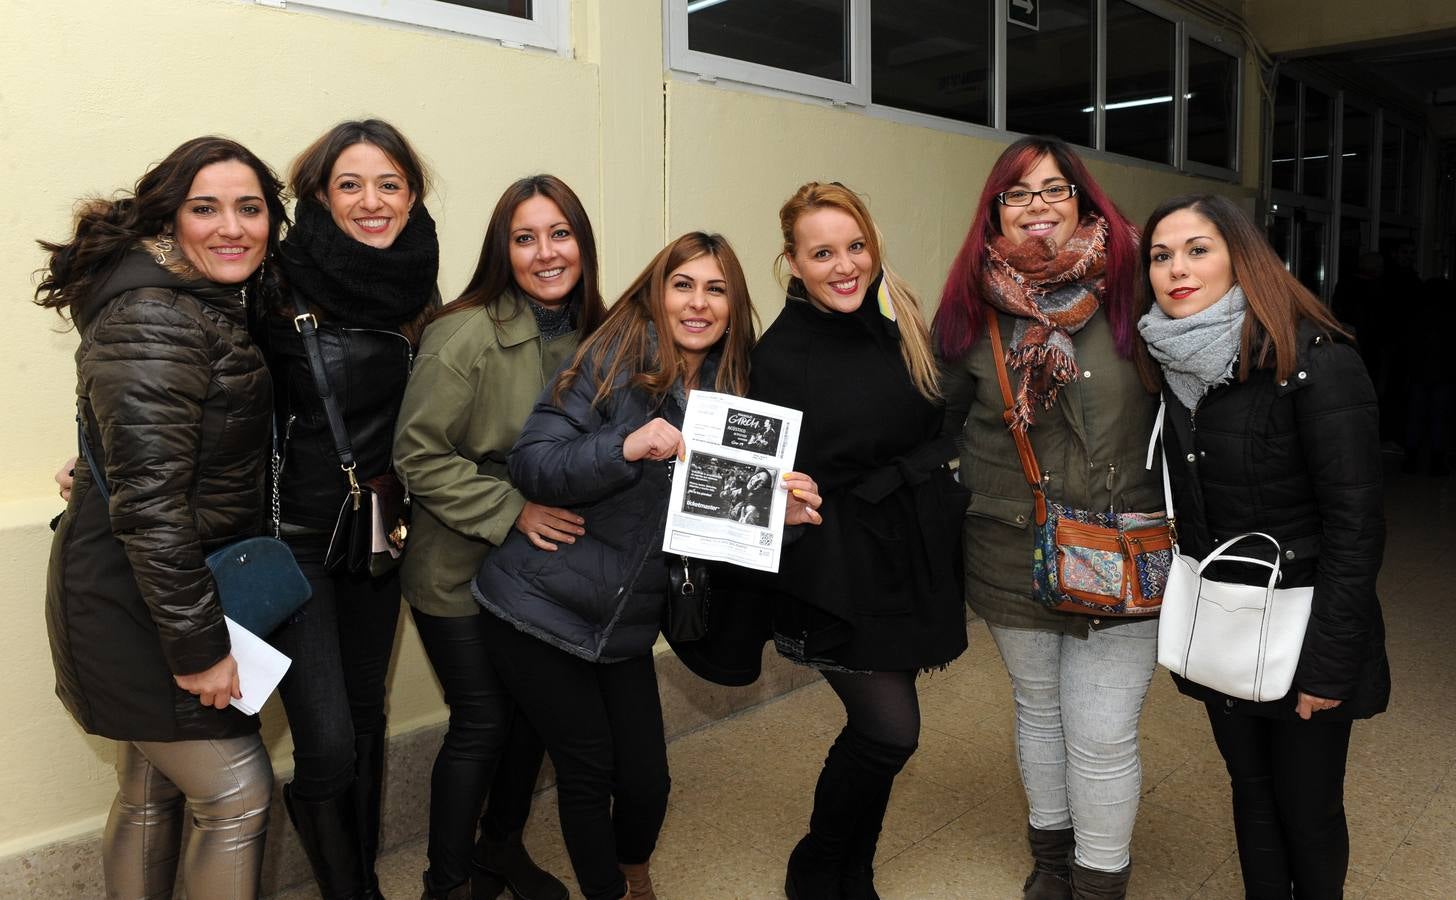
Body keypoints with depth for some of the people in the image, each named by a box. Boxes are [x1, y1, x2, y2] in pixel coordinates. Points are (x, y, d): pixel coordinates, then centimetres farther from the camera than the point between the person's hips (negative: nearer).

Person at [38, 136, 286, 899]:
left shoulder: (218, 309, 8)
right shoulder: (154, 321, -22)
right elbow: (146, 500, -26)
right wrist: (197, 645, -23)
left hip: (166, 586, 9)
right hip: (137, 605, -9)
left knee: (153, 791, 21)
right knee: (238, 793, 0)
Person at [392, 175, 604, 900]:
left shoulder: (595, 334, 2)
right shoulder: (466, 336, -18)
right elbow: (418, 455, -18)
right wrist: (514, 511, -22)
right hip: (462, 574, -6)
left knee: (534, 714, 15)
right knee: (482, 725, 4)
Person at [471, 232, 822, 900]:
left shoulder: (729, 390, 5)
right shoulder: (615, 357, -10)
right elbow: (529, 463, -16)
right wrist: (625, 447, -31)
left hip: (626, 626, 4)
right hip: (541, 610, -4)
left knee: (646, 777, 5)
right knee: (588, 770, 4)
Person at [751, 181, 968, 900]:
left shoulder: (898, 327, 4)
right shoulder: (780, 355, -12)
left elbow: (939, 430, 12)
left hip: (912, 563, 6)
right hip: (841, 572, -5)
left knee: (878, 730, 13)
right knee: (891, 730, -2)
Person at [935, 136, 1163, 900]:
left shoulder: (1133, 291, -8)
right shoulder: (972, 309, -2)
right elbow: (942, 422, 7)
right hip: (1012, 555, 2)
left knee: (1103, 736, 2)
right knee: (1038, 710, 20)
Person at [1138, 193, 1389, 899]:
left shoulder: (1316, 365, -19)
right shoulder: (1173, 365, -1)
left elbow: (1354, 525, -18)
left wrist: (1328, 665, -17)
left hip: (1303, 630, -5)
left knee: (1308, 808, 10)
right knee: (1251, 790, 19)